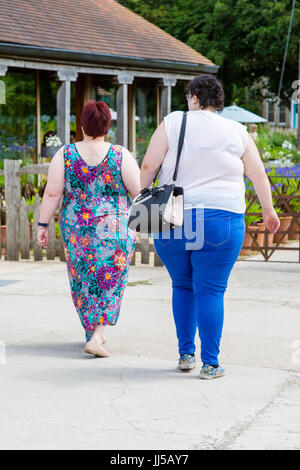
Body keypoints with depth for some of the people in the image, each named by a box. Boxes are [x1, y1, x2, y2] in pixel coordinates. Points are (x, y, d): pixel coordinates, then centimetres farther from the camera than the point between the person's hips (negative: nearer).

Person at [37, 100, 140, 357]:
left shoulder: (65, 155, -5)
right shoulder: (121, 155, -8)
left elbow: (52, 194, -6)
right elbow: (140, 192, -5)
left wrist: (43, 225, 1)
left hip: (75, 229, 2)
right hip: (113, 228, -2)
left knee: (84, 280, 17)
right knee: (108, 281, 5)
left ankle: (94, 333, 27)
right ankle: (97, 338, -7)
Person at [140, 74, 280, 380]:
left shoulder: (172, 123, 2)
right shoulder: (237, 133, 5)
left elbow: (148, 166, -3)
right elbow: (259, 175, 9)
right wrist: (268, 211, 23)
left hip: (172, 220, 1)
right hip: (220, 222, -1)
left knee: (182, 287, 17)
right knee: (210, 291, 1)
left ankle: (185, 355, 20)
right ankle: (210, 364, 2)